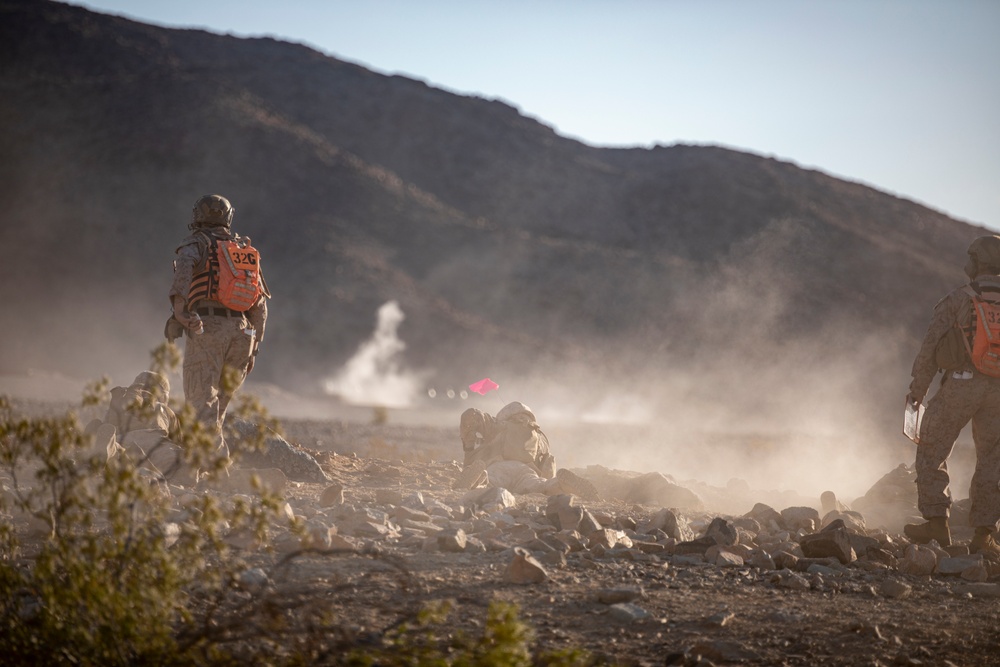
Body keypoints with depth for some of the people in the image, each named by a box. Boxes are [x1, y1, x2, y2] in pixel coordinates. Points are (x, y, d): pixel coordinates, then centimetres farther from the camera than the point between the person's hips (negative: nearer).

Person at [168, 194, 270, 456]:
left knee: (201, 401, -9)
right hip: (241, 331, 5)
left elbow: (184, 267, -18)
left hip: (206, 328, -5)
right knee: (219, 402, 18)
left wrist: (178, 305, -29)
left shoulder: (196, 243, 7)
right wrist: (254, 346, 21)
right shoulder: (246, 250, 23)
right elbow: (261, 303, 19)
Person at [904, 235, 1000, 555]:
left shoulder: (957, 300, -4)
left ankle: (937, 524, 5)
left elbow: (930, 347, -5)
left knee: (932, 450, 10)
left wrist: (917, 388, 5)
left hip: (960, 385, -3)